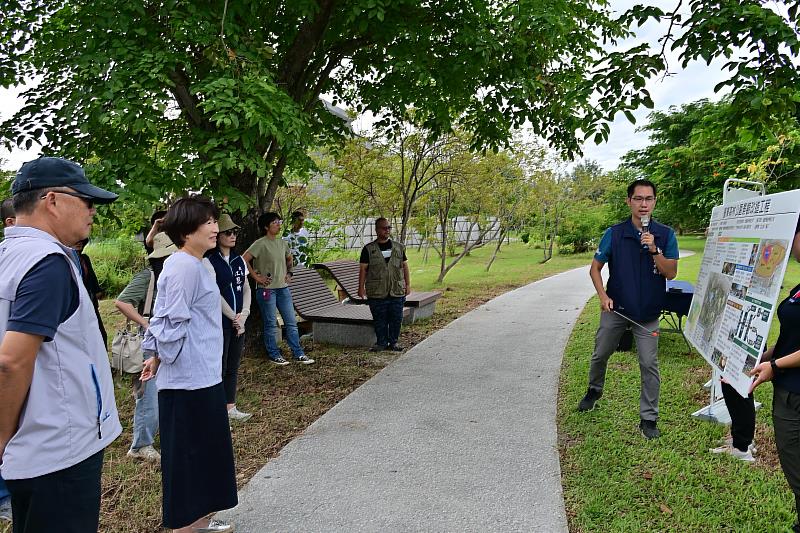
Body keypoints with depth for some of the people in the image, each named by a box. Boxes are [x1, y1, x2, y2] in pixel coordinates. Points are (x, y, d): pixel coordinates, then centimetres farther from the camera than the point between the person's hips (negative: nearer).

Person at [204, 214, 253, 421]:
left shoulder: (239, 261, 11)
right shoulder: (209, 261, -10)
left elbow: (246, 289, 10)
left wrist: (243, 314, -4)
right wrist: (233, 316, -12)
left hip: (239, 324, 7)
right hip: (220, 323, -6)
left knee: (233, 367, 13)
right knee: (219, 368, -1)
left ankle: (231, 408, 24)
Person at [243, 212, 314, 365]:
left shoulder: (282, 243, 10)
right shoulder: (260, 244, -11)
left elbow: (289, 259, 28)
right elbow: (244, 260, -18)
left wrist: (289, 273, 15)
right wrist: (256, 277, -15)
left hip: (283, 288, 7)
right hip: (267, 289, -6)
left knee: (291, 322, 7)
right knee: (271, 324, 3)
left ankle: (298, 354, 15)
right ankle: (274, 355, 15)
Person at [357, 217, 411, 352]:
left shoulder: (399, 247, 11)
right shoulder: (368, 249, 2)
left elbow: (405, 266, 13)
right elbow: (363, 269, 2)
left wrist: (408, 284, 8)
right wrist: (361, 287, -2)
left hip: (397, 291, 2)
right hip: (376, 293, -2)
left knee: (396, 318, 4)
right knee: (379, 319, 2)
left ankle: (393, 342, 18)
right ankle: (381, 343, 15)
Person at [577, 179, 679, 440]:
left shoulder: (665, 234, -6)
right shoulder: (615, 233, -7)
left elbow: (671, 273, -9)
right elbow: (595, 268, 0)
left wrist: (653, 249, -24)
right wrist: (602, 296, -13)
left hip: (648, 312, -1)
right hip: (616, 308, 1)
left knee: (649, 364, 0)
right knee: (600, 355, 16)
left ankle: (649, 418, 13)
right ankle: (594, 390, 43)